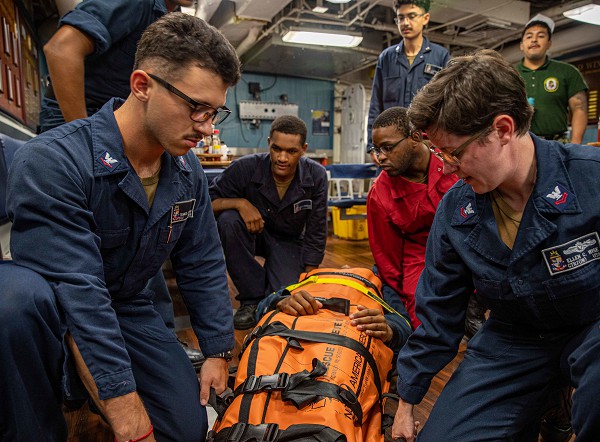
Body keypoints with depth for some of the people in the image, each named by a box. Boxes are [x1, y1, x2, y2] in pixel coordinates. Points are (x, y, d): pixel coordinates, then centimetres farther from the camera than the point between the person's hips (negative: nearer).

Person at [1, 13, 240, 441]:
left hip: (127, 310, 5)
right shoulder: (51, 160, -26)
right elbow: (77, 293, -31)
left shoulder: (188, 172, -5)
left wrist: (219, 353, 0)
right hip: (47, 311, -4)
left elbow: (203, 268, 1)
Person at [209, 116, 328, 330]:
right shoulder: (246, 167, -23)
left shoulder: (316, 175, -17)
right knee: (228, 220, -33)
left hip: (288, 240, 0)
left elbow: (316, 233, -10)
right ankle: (252, 297, -15)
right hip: (253, 232, 1)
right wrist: (240, 203, -34)